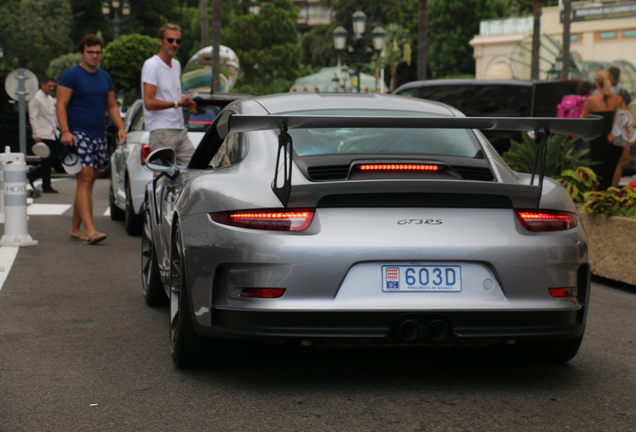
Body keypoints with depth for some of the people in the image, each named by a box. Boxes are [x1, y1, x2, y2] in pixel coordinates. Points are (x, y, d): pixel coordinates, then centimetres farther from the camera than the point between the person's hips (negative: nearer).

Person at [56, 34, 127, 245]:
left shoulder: (105, 77, 17)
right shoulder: (72, 75, -3)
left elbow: (112, 106, 24)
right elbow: (61, 105, -8)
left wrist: (120, 128, 10)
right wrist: (65, 131, -20)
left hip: (99, 136, 7)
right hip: (78, 134, -7)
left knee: (87, 183, 8)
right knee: (85, 180, -15)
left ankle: (75, 229, 16)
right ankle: (90, 230, -22)